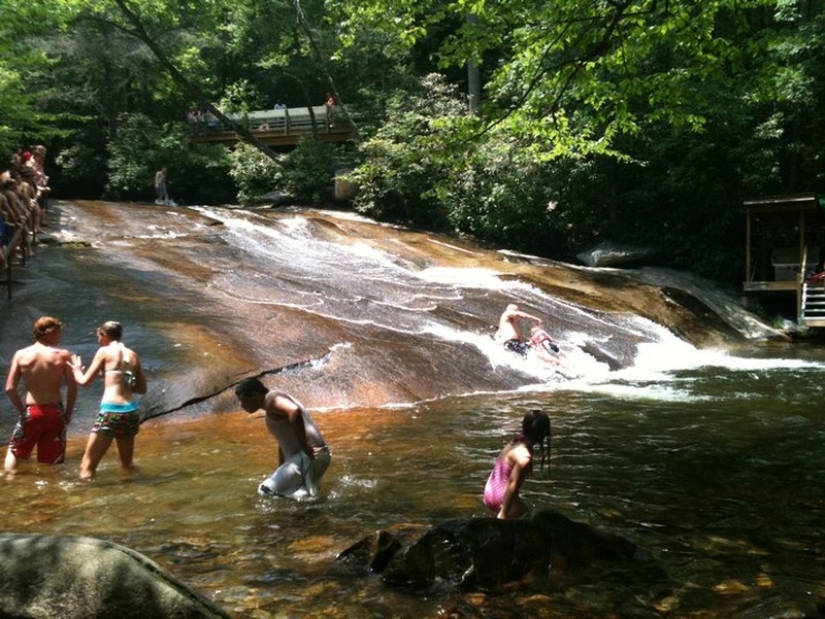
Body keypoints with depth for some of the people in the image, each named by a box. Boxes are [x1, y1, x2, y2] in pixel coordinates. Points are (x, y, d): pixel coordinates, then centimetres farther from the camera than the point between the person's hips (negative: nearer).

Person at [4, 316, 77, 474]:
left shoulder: (21, 354, -2)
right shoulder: (63, 355, -5)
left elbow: (10, 388, -5)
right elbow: (73, 388, -8)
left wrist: (21, 411, 5)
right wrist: (68, 413, 3)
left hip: (31, 412, 1)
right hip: (55, 411, 0)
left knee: (14, 451, 23)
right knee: (53, 460, 11)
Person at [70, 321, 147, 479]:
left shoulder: (104, 351, 0)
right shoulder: (133, 355, 14)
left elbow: (85, 381, 2)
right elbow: (142, 388, 18)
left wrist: (76, 369, 21)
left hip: (111, 411, -6)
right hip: (131, 412, 6)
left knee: (87, 466, 1)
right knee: (127, 464, 24)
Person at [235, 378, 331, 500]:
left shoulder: (271, 399, -7)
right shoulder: (273, 404, 24)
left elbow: (294, 411, -29)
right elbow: (284, 443, 31)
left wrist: (304, 446, -24)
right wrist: (280, 472, 35)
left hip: (308, 456, -11)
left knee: (267, 491, -15)